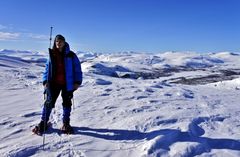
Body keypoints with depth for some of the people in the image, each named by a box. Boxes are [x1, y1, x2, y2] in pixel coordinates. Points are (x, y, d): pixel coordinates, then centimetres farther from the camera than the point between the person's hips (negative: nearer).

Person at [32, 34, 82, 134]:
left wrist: (77, 81, -6)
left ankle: (66, 124, 24)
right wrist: (45, 81, -4)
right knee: (49, 102, 2)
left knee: (67, 103, 9)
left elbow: (77, 68, -1)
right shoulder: (51, 55, 3)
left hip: (67, 84, -1)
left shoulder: (71, 55, -3)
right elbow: (47, 68, 6)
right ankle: (43, 123, 17)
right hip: (54, 83, 1)